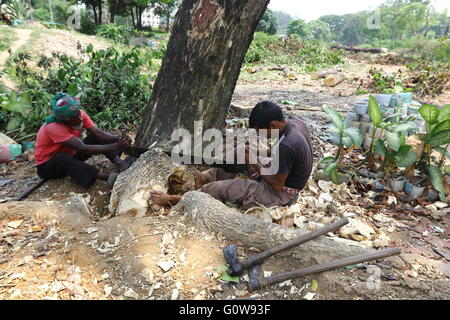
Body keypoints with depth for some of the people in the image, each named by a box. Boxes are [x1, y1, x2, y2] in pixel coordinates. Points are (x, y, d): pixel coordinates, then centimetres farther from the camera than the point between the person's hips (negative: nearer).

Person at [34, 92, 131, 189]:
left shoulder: (79, 115, -15)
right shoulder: (53, 127, -33)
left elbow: (99, 132, -23)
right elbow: (83, 148, -41)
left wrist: (118, 138, -44)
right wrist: (116, 146, -47)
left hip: (70, 155, 6)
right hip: (47, 165, -6)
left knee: (97, 137, -11)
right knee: (62, 159, -41)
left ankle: (117, 161, -32)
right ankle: (108, 177, -49)